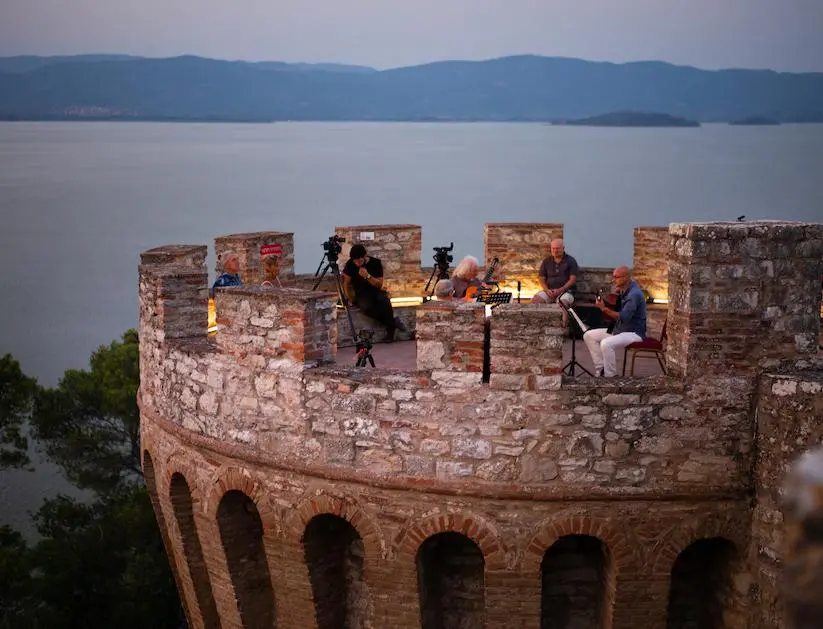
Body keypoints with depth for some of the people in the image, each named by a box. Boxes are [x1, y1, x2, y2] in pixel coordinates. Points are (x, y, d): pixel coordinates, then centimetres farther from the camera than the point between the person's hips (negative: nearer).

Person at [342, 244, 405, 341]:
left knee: (384, 300, -37)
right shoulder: (350, 264, -5)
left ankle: (390, 328, -23)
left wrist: (367, 276, -24)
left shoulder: (375, 262, -6)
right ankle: (393, 321, -21)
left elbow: (379, 284, -6)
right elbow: (346, 282, 2)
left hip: (375, 290, 0)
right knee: (368, 307, -36)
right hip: (360, 293, 0)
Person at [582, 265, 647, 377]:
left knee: (606, 344, -35)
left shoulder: (634, 294, -21)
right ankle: (601, 369, 4)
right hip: (619, 329, 10)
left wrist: (604, 308, -31)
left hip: (634, 333, -10)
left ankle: (610, 377, -20)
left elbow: (624, 317, -29)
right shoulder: (623, 290, 7)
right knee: (588, 335, 5)